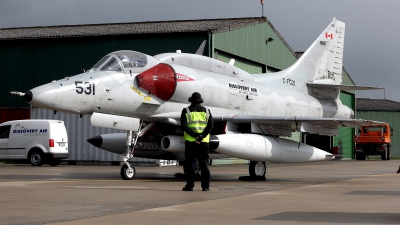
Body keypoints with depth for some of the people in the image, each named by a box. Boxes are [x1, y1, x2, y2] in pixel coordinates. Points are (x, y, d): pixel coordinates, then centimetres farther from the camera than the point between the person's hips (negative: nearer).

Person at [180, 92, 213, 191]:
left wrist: (195, 135, -13)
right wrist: (201, 136, -12)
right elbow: (210, 126, -3)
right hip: (204, 142, 2)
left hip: (190, 141, -2)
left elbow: (184, 126, -10)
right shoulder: (206, 111, 10)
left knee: (190, 164, 1)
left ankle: (190, 185, -2)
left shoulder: (186, 111, 3)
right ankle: (205, 186, 6)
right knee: (204, 164, 8)